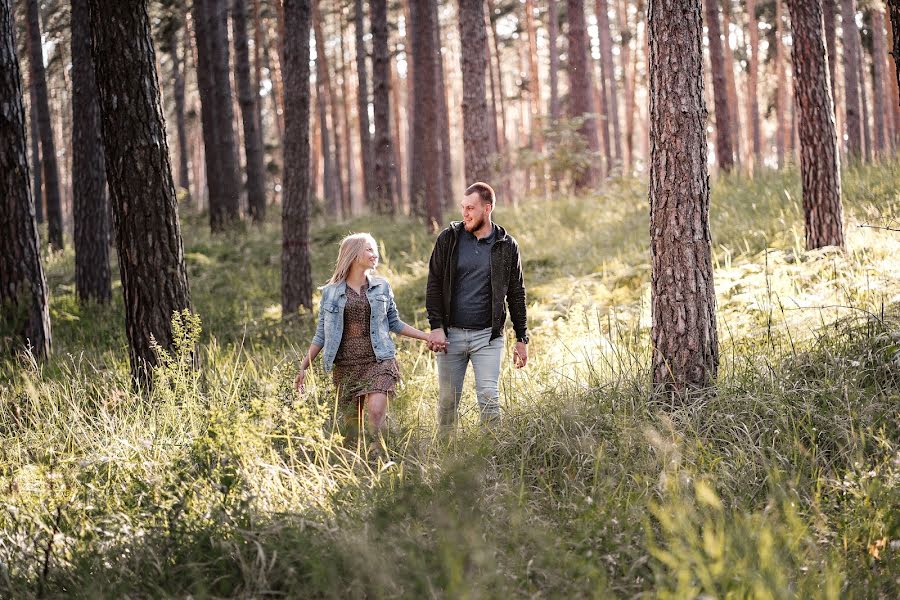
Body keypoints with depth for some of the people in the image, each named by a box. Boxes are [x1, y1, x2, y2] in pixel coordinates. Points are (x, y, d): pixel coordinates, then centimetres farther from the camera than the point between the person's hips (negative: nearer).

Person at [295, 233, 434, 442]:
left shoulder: (382, 286, 9)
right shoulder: (331, 292, 5)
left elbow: (394, 323, 16)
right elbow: (321, 335, 9)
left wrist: (427, 337, 10)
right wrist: (303, 367, 4)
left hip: (378, 361, 0)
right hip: (345, 366, 0)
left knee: (377, 411, -20)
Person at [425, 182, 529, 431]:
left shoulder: (506, 246, 3)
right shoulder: (448, 239, 2)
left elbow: (516, 295, 8)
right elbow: (434, 285, 3)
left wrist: (522, 339, 6)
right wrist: (436, 326, -7)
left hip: (487, 336, -1)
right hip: (450, 335, 1)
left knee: (489, 397, -8)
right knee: (447, 399, 6)